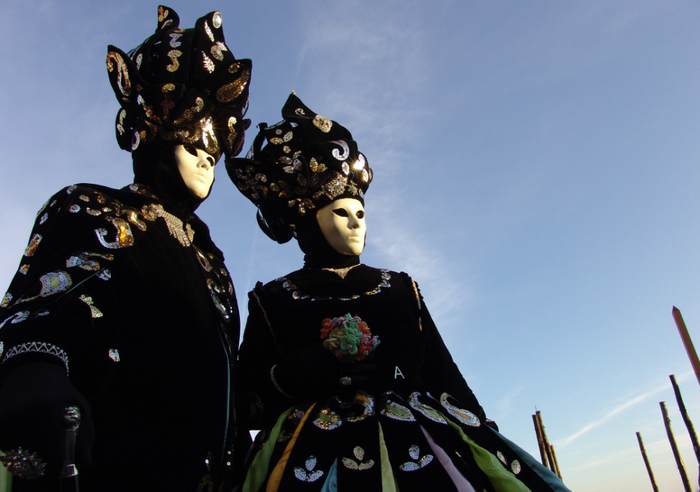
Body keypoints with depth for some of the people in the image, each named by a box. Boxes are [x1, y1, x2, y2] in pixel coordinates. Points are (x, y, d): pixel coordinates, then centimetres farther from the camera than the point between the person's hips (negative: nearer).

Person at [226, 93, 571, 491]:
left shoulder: (399, 287, 21)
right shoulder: (273, 299, 12)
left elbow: (441, 367, 15)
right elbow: (248, 401, 6)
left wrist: (482, 436, 5)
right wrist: (304, 369, -13)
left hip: (413, 440, 4)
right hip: (316, 453, -3)